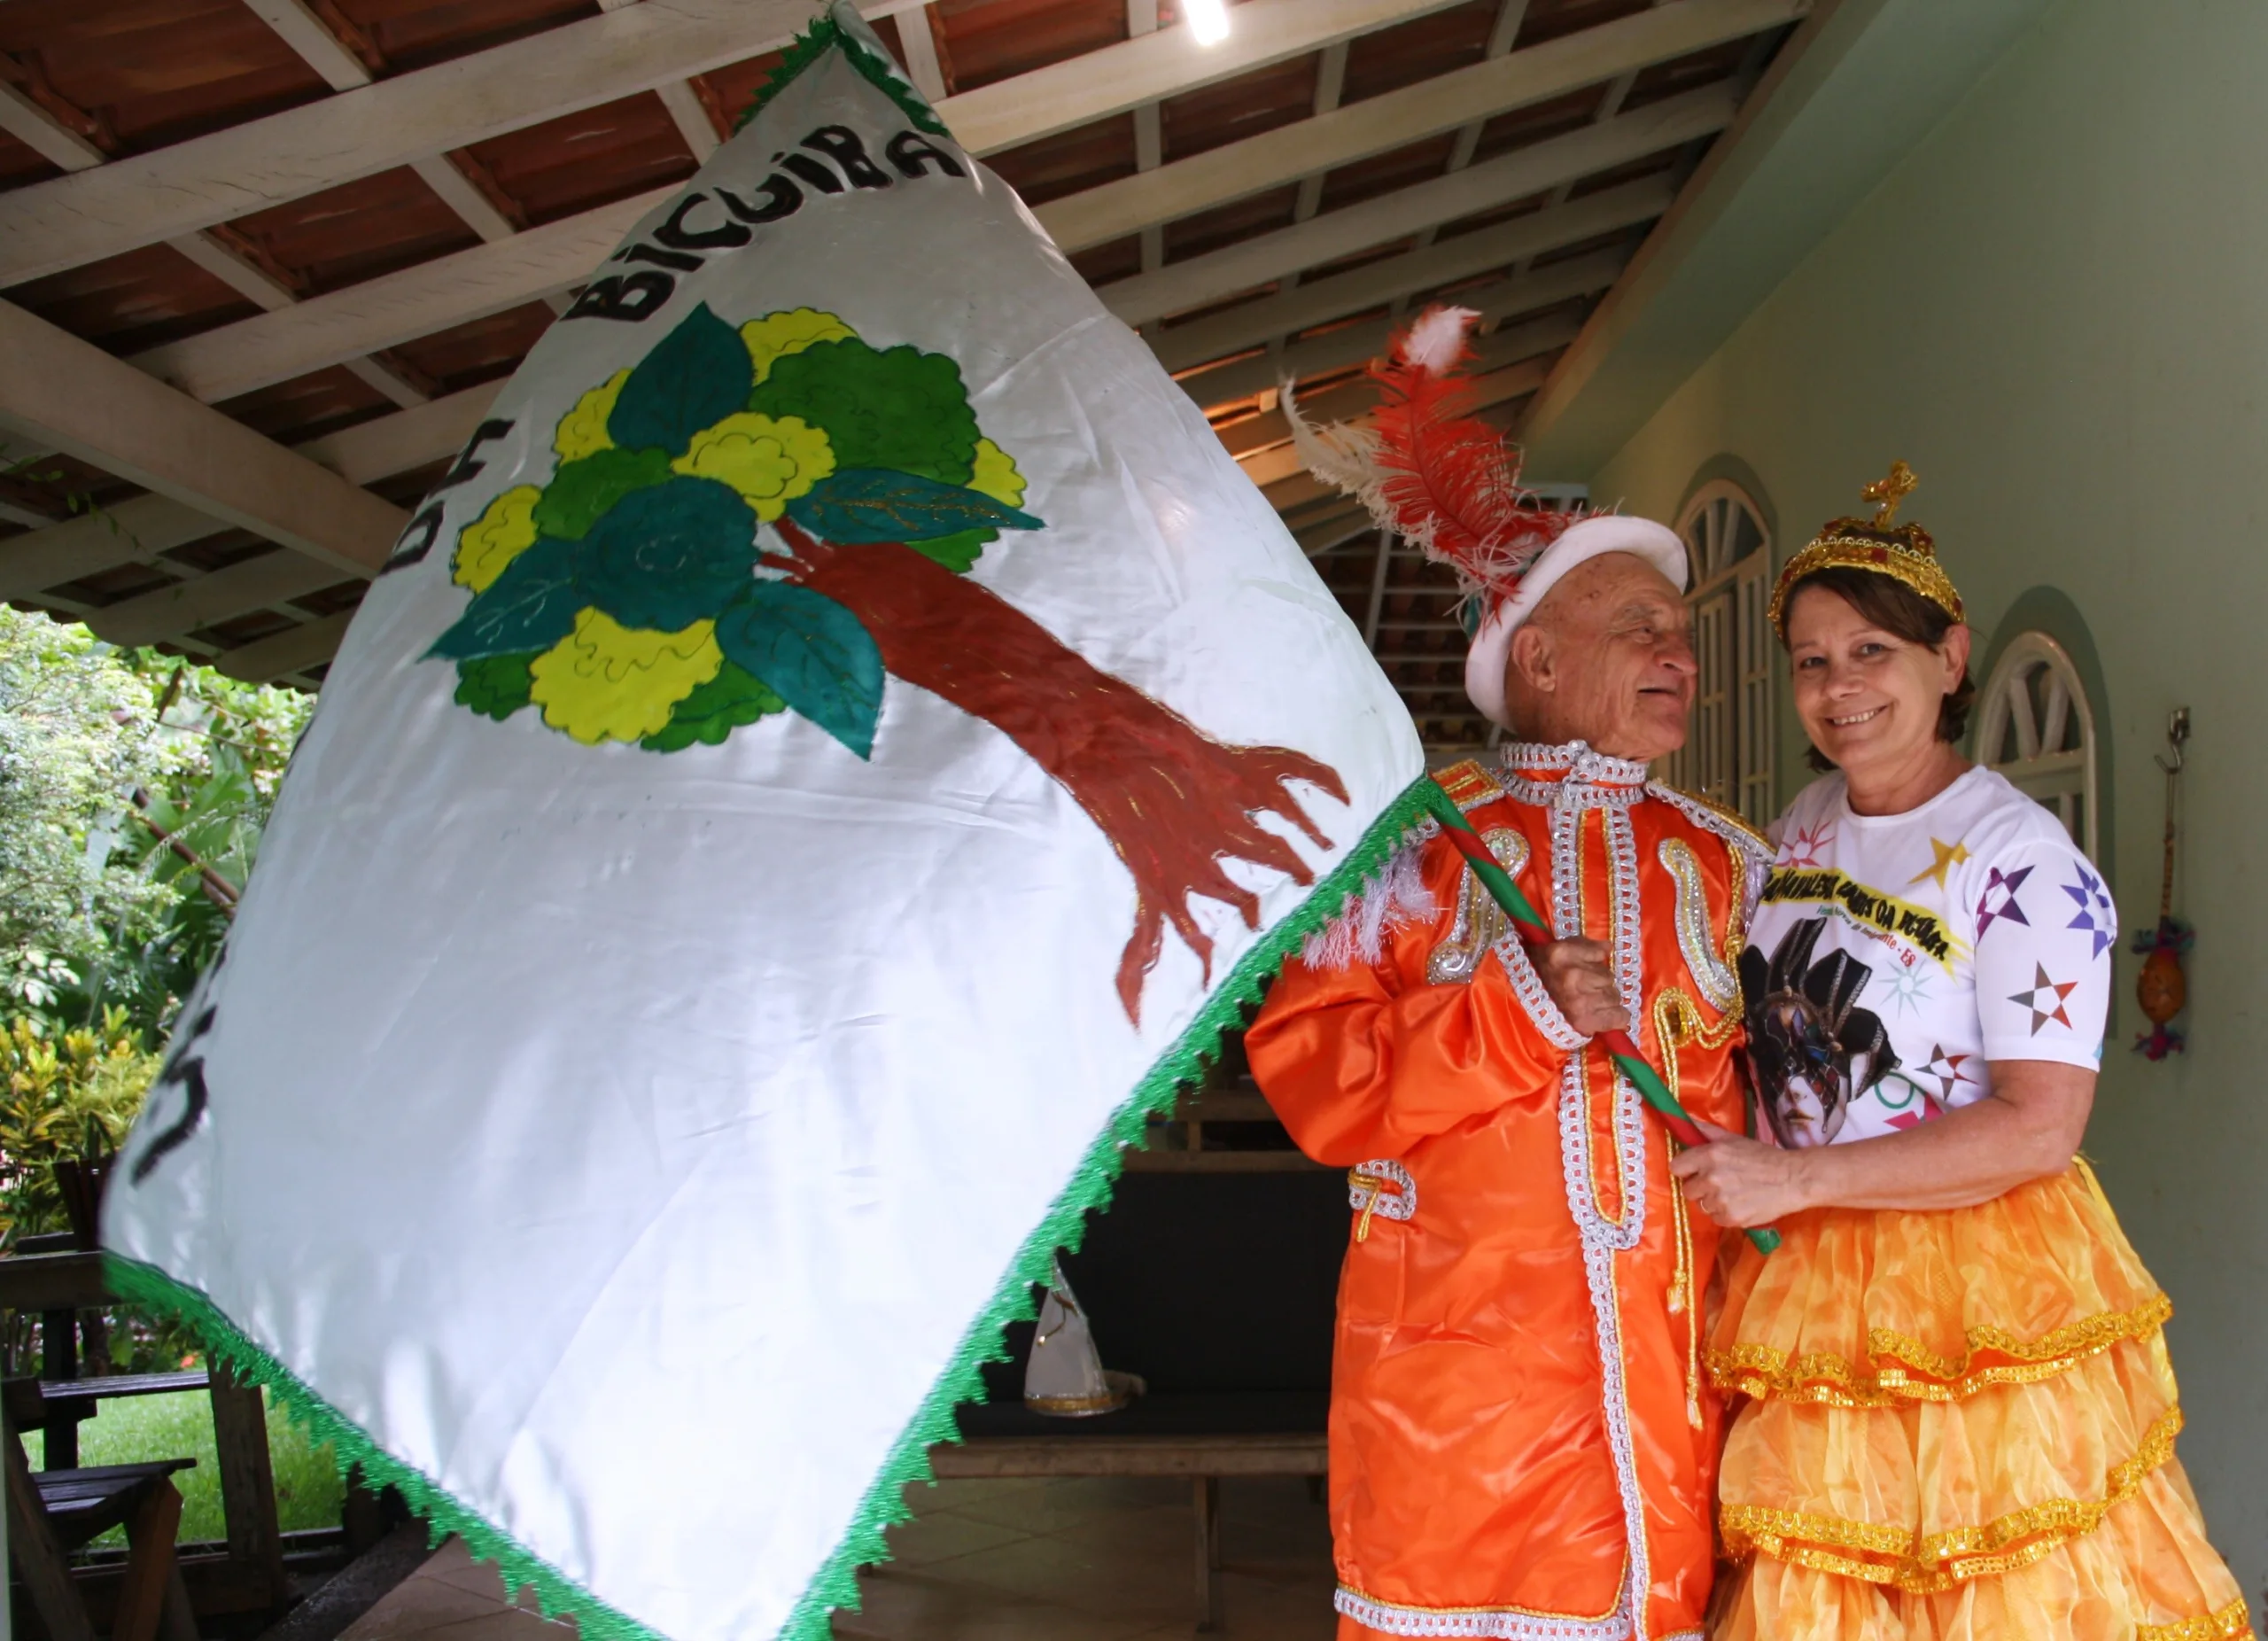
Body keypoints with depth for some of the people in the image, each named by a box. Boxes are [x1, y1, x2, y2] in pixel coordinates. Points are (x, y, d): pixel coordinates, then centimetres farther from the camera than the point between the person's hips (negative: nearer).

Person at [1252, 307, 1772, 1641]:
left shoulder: (1725, 863, 12)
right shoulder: (1418, 838, 3)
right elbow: (1306, 1067, -5)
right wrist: (1520, 1016, -12)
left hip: (1673, 1350, 3)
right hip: (1460, 1346, -2)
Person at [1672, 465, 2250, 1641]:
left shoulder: (2023, 864, -13)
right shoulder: (1799, 832, 9)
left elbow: (2040, 1128, -20)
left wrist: (1794, 1176, -20)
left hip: (1980, 1295, -6)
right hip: (1804, 1299, 6)